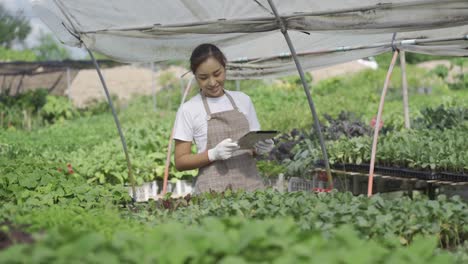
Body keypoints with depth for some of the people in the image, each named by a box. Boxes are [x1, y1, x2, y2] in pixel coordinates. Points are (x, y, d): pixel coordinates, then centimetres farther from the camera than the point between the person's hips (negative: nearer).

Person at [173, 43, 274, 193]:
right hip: (213, 189, -3)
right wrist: (213, 154, -15)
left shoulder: (243, 100, 10)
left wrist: (261, 148, -5)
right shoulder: (188, 110, 0)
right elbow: (180, 161, -1)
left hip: (249, 182, 3)